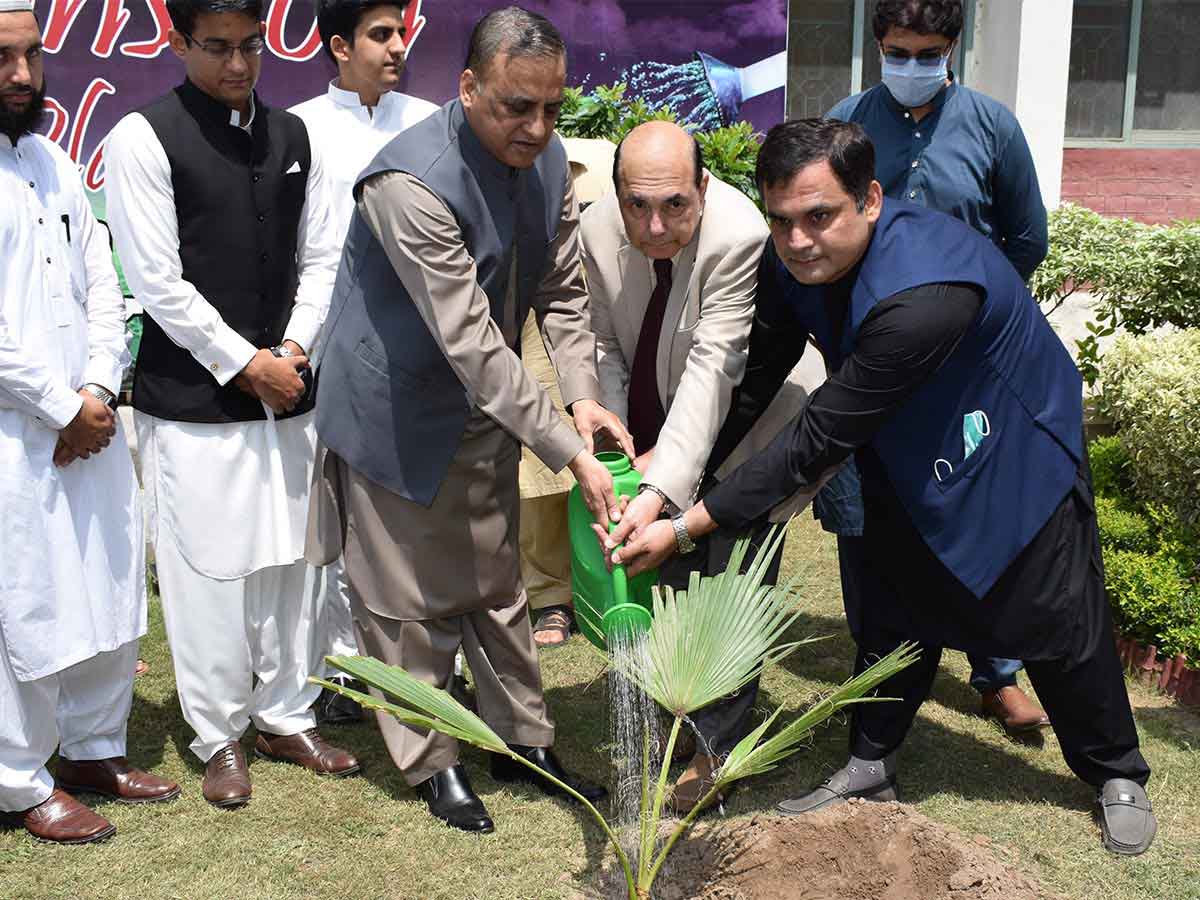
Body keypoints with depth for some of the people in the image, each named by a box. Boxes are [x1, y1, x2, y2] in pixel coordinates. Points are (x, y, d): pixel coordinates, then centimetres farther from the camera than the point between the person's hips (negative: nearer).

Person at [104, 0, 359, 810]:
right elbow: (158, 283, -11)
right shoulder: (144, 138, -8)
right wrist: (244, 364, -10)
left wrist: (295, 347, -3)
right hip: (195, 402, -5)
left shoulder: (291, 136, 9)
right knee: (209, 569, 2)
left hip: (286, 394, 5)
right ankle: (221, 737, 19)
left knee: (290, 560, 12)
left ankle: (287, 718, 28)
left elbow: (320, 257, 11)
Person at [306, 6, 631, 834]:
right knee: (411, 603, 7)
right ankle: (432, 764, 25)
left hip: (485, 411, 7)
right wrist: (570, 452, -32)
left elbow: (562, 290, 2)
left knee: (497, 587, 18)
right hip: (400, 415, -7)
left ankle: (526, 743, 33)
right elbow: (470, 342, -32)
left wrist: (582, 393, -15)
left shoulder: (547, 160, -6)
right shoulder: (411, 182, -30)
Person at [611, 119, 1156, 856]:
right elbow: (753, 383, -4)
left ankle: (1119, 776, 31)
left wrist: (688, 526, -35)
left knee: (1062, 628, 8)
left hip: (1013, 457, -6)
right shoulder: (796, 262, -19)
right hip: (912, 459, 6)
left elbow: (819, 440, -39)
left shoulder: (923, 294, -43)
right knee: (895, 614, 12)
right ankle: (872, 767, 30)